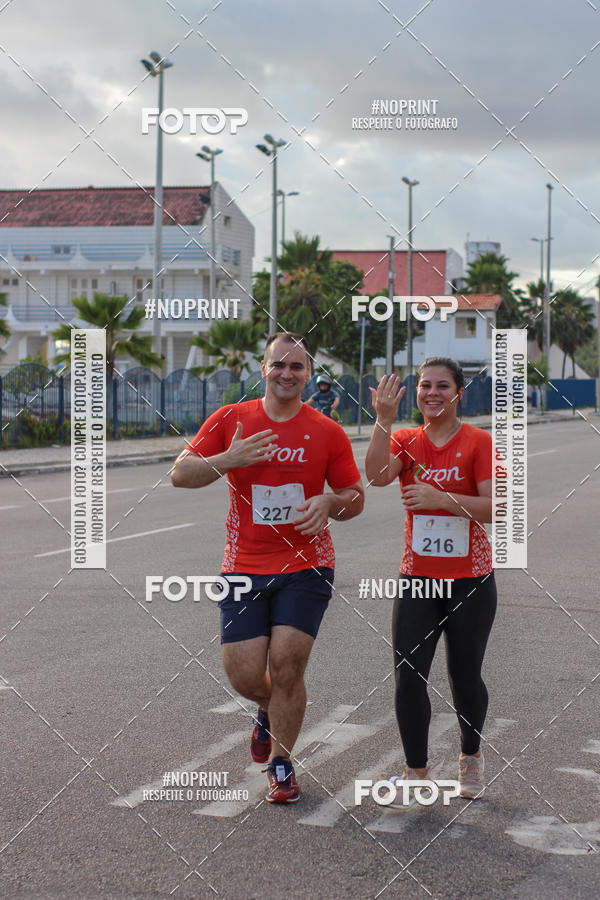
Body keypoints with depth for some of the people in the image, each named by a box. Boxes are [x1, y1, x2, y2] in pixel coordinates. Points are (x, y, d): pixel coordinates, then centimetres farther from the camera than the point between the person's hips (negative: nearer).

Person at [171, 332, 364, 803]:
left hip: (306, 568, -1)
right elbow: (180, 474, 1)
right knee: (244, 675, -2)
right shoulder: (230, 420, 3)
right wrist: (227, 460, -16)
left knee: (287, 665, -9)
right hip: (244, 567, 1)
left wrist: (328, 503, -14)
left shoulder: (327, 432, 2)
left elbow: (355, 496, 8)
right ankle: (269, 711, 35)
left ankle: (281, 762, 13)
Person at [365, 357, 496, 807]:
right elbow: (377, 475, -16)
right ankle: (415, 771, 8)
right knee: (408, 676, -5)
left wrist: (441, 497, -25)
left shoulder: (479, 442, -5)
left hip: (470, 581, -2)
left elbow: (494, 507, -14)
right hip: (417, 579, 2)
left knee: (465, 676, 8)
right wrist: (384, 420, -24)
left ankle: (471, 756, 34)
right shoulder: (405, 441, 4)